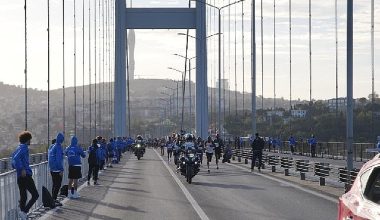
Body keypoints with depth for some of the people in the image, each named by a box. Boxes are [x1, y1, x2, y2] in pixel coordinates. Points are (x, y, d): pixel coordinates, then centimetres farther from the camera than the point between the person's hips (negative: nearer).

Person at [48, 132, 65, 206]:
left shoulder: (51, 147, 11)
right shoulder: (58, 147, -16)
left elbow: (49, 158, 19)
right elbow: (59, 159, -20)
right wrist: (61, 170, -18)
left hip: (52, 169, 9)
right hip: (57, 169, -9)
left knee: (55, 185, 17)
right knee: (58, 185, -5)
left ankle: (53, 199, 20)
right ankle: (54, 200, -7)